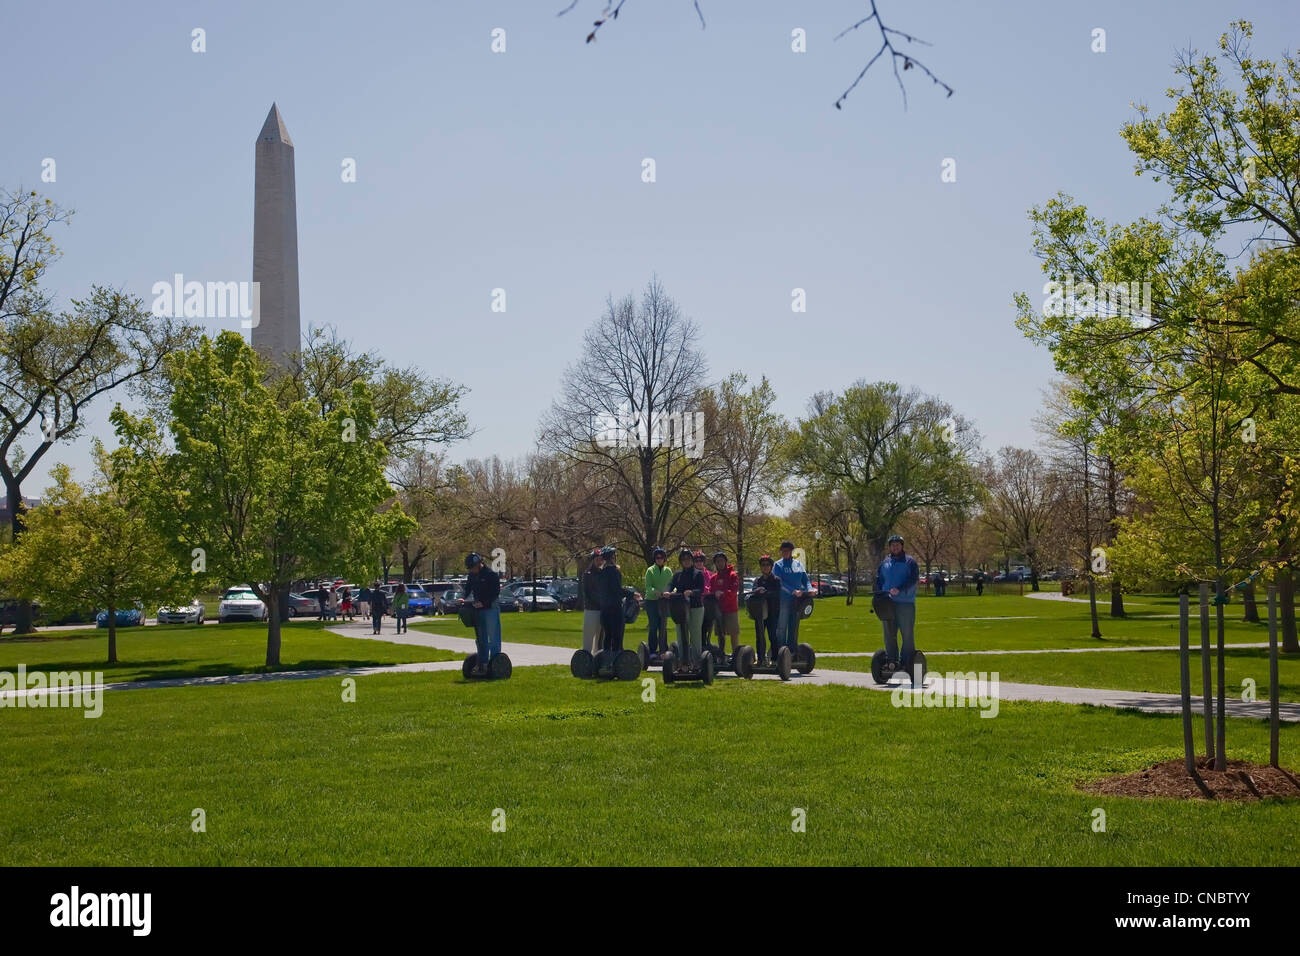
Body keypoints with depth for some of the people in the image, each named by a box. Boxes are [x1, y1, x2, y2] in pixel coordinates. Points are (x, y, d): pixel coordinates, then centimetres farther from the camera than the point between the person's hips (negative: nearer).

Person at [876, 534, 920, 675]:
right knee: (889, 636, 6)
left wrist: (900, 590, -22)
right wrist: (880, 594, -1)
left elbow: (913, 579, -10)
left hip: (905, 604, -4)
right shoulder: (885, 562, 16)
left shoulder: (909, 561, 3)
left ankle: (907, 663, 0)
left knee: (907, 635, -4)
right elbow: (878, 580, 16)